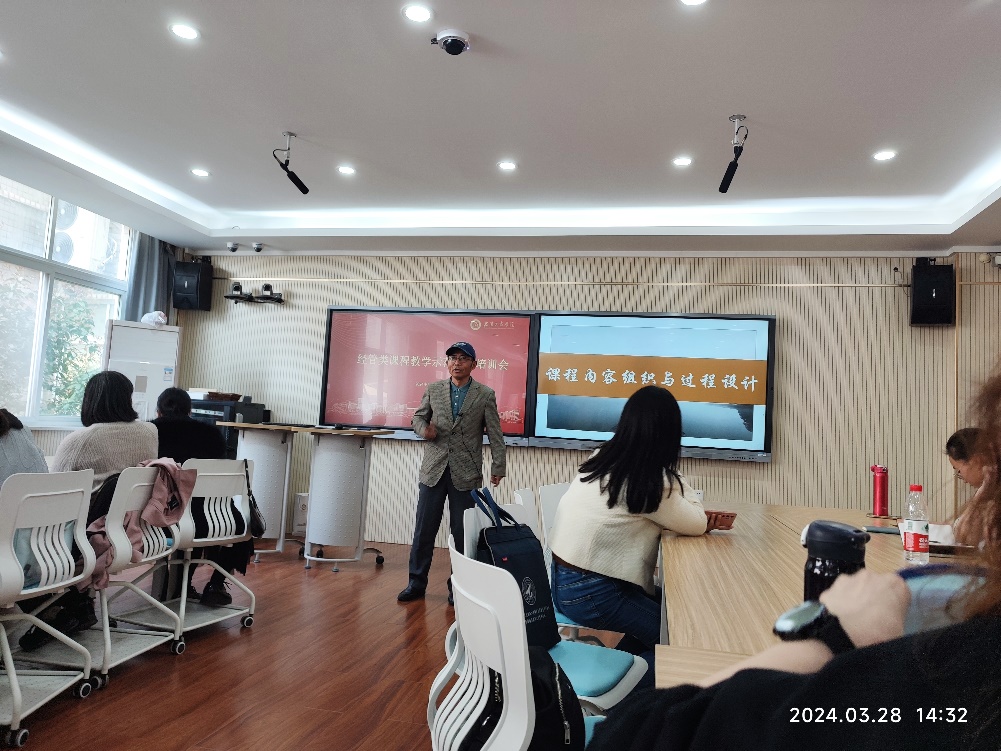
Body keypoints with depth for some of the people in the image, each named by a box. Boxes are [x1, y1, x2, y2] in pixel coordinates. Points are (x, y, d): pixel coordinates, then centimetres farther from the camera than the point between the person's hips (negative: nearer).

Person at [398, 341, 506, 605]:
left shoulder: (485, 395, 0)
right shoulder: (433, 389, 6)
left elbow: (495, 434, 0)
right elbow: (417, 417, 15)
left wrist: (498, 467, -6)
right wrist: (423, 429, -7)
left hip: (466, 474, -2)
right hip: (433, 470, 2)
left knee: (462, 533, 5)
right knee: (423, 530, 7)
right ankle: (416, 583, 21)